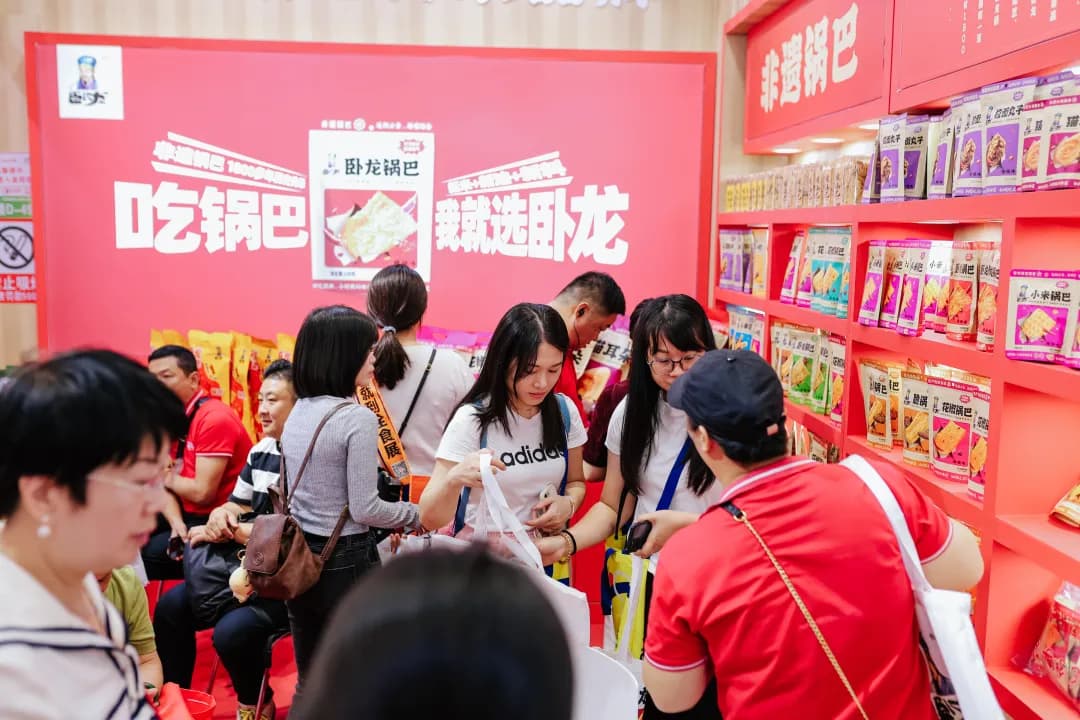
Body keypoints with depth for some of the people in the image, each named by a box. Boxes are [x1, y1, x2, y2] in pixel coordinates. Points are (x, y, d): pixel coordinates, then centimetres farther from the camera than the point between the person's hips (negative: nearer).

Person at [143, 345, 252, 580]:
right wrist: (176, 522, -14)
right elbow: (165, 486, 5)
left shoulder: (214, 419, -21)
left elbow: (202, 493, -24)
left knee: (147, 553, -19)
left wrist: (168, 478, -5)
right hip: (187, 514, 9)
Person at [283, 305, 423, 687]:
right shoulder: (358, 417, -20)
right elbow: (364, 510, -18)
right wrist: (416, 514, -2)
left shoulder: (297, 412, 4)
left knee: (309, 684, 19)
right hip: (345, 563, -7)